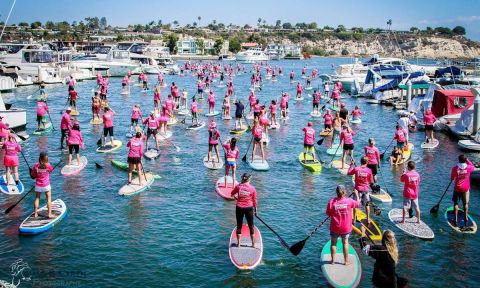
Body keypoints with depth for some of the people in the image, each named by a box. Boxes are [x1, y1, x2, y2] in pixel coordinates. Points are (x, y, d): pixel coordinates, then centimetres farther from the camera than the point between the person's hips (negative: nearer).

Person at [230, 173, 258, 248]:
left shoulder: (238, 186, -7)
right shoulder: (252, 188, -7)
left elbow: (232, 194, 8)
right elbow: (254, 200, 1)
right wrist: (255, 210, 11)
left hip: (239, 208, 0)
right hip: (249, 208, 0)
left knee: (239, 225, 12)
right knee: (251, 226, 12)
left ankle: (238, 243, 19)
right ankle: (253, 243, 20)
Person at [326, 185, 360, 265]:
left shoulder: (331, 201, -15)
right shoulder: (349, 201, -13)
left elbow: (328, 214, -7)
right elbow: (358, 204, 8)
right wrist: (357, 194, 21)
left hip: (335, 227, -1)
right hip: (346, 227, 1)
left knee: (333, 243, 15)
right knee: (345, 243, 16)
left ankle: (333, 261, 22)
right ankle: (346, 261, 25)